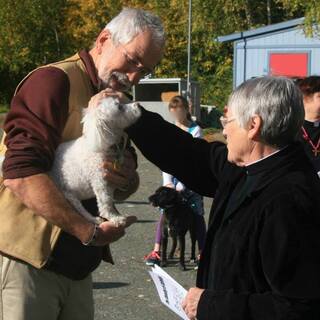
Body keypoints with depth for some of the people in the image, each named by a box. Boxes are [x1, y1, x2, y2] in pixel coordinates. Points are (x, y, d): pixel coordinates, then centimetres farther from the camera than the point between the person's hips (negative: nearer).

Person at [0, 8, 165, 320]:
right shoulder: (54, 81, -13)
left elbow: (124, 188, 19)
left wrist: (127, 181, -6)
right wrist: (90, 232, -21)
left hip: (77, 267, 8)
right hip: (27, 260, -8)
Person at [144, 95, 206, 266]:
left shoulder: (195, 130, -5)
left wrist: (181, 185, -14)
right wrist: (168, 182, -7)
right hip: (172, 178, 3)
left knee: (197, 215, 0)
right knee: (164, 212, -3)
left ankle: (202, 252, 6)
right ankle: (156, 251, -1)